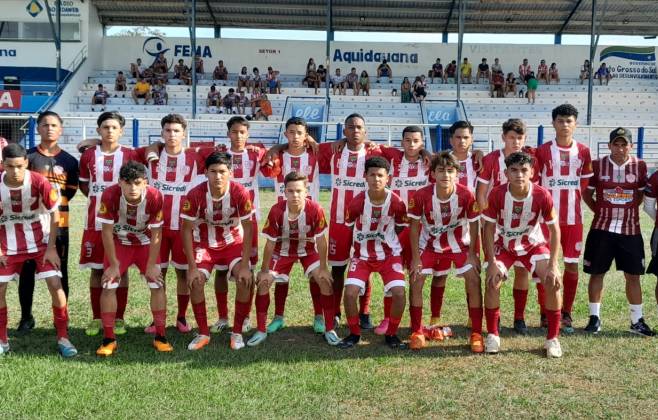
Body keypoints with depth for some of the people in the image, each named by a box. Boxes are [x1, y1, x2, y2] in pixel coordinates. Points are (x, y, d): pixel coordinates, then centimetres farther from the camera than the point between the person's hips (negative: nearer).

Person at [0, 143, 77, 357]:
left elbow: (54, 213, -10)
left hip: (40, 241, -2)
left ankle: (63, 338, 3)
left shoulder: (39, 183, -22)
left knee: (55, 284, -10)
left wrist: (51, 248, -11)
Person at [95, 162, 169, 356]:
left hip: (145, 243, 1)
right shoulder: (110, 196, -30)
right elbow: (107, 232, -20)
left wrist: (151, 265, -13)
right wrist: (114, 264, -15)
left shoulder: (155, 197, -29)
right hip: (118, 242, 0)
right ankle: (108, 339, 3)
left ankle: (160, 337, 8)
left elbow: (156, 234, -18)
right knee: (108, 286, -9)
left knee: (157, 285, -4)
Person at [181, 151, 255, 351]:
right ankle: (203, 333, 0)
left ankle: (237, 332, -2)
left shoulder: (240, 193, -25)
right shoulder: (195, 195, -24)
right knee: (195, 281, -20)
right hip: (204, 243, 0)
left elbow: (248, 230, -18)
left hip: (233, 242, 0)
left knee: (245, 280, -21)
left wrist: (245, 265, -22)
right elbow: (186, 230, -16)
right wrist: (192, 267, -19)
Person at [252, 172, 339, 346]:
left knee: (325, 280, -17)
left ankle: (329, 329, -2)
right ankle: (261, 331, 5)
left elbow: (321, 240, -19)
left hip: (308, 250, -1)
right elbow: (270, 243, -17)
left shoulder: (315, 209, -31)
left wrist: (323, 268, -16)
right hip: (283, 250, 1)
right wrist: (264, 271, -12)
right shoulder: (276, 211, -29)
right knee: (263, 282, -10)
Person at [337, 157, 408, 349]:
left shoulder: (397, 203, -16)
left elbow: (400, 228, 3)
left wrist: (388, 241, 6)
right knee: (350, 292, -15)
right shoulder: (356, 202, -17)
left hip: (389, 254, 0)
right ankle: (354, 334, 10)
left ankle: (391, 335, 8)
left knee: (399, 292, -16)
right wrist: (363, 242, 7)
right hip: (362, 254, 0)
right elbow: (349, 227, 1)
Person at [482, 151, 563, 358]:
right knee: (492, 283, -18)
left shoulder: (542, 196, -25)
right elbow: (489, 228, -15)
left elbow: (554, 229, -14)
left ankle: (552, 339, 1)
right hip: (503, 245, 0)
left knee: (553, 283, -17)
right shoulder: (497, 194, -25)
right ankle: (492, 335, 2)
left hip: (534, 244, 0)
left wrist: (553, 265, -20)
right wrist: (492, 262, -21)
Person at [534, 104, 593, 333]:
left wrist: (572, 199, 6)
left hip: (573, 218, 2)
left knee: (572, 265, 5)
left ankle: (566, 314, 17)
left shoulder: (583, 152, 5)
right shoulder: (542, 151, -2)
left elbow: (585, 183, 13)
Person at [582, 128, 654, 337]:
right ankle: (594, 317, 16)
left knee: (633, 275, 6)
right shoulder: (597, 165, -4)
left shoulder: (639, 166, 0)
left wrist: (629, 211, 7)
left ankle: (637, 320, 18)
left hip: (630, 229, 1)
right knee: (597, 272, 4)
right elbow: (587, 193, 6)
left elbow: (641, 193, 14)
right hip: (601, 228, -1)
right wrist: (601, 211, 1)